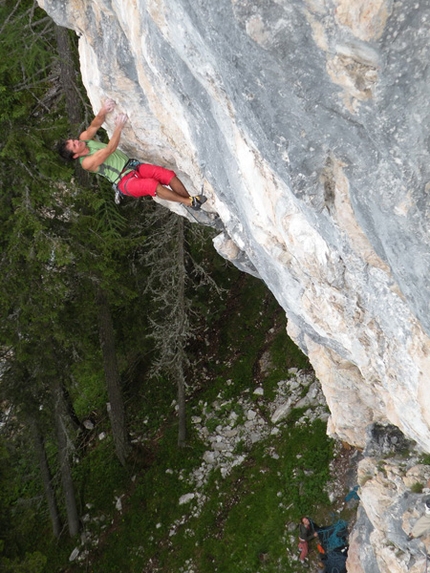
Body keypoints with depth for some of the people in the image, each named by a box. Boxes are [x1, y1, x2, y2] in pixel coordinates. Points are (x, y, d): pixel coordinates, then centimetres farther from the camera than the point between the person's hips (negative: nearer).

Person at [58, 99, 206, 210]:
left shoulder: (84, 138, 7)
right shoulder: (86, 163, -14)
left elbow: (95, 125, -4)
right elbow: (109, 150, -20)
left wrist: (103, 111, -26)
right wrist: (119, 127, -26)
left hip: (133, 166, 7)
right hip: (125, 182, -7)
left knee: (169, 175, -16)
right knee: (151, 185, -36)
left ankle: (190, 199, -10)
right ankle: (189, 202, -25)